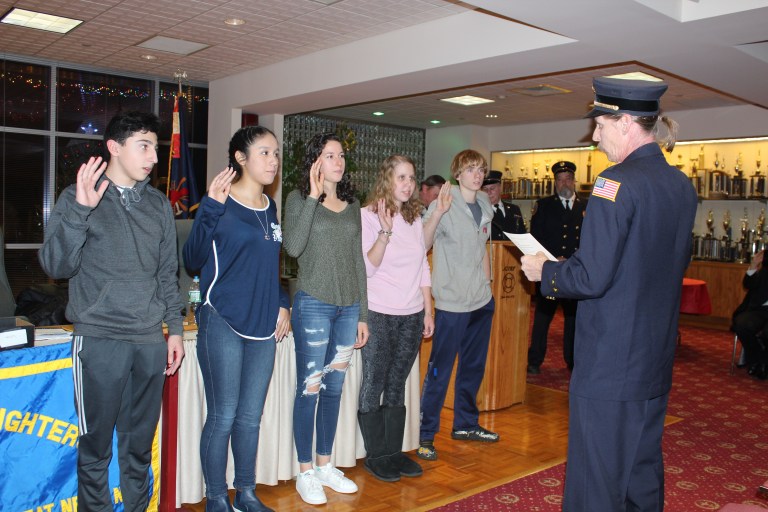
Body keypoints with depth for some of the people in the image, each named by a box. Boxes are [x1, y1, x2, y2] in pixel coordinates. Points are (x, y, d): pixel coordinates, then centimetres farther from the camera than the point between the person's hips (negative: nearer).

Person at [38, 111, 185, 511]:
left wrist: (174, 327, 11)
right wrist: (81, 209, -20)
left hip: (150, 342, 4)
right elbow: (56, 265, -10)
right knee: (96, 447, 6)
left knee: (140, 445, 13)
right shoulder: (78, 197, -1)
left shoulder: (159, 204, 11)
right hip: (99, 341, -3)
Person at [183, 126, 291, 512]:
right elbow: (193, 259, -17)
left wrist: (282, 304, 9)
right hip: (223, 323, -6)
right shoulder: (221, 202, -7)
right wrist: (211, 207, -26)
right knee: (224, 417, 0)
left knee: (251, 416, 13)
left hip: (263, 325, 6)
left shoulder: (269, 208, 12)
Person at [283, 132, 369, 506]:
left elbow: (358, 260, 13)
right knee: (309, 389, 1)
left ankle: (325, 465, 26)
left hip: (348, 307, 5)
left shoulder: (352, 204, 12)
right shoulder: (298, 199, -3)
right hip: (313, 304, -5)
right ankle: (305, 472, 15)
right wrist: (313, 196, -17)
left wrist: (362, 314, 12)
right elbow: (293, 247, -20)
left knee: (334, 388, 13)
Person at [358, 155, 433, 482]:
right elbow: (367, 268, -15)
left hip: (412, 315, 5)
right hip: (379, 315, -5)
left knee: (397, 385, 12)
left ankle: (394, 451, 22)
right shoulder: (368, 216, -7)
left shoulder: (414, 217, 10)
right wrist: (385, 231, -26)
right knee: (373, 384, 4)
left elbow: (423, 267, 13)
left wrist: (428, 311, 10)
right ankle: (376, 455, 16)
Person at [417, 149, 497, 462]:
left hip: (482, 300, 8)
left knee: (473, 367, 18)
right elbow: (422, 246, -22)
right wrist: (437, 214, -34)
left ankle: (465, 424, 34)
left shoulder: (484, 205, 9)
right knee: (439, 370, -1)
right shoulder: (445, 204, -12)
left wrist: (487, 281, 14)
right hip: (452, 302, -7)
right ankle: (425, 433, 12)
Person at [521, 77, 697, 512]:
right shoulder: (682, 185, 6)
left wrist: (545, 272, -5)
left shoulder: (618, 182, -19)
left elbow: (591, 278, -23)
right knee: (644, 471, 22)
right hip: (657, 360, 8)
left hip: (609, 361, -8)